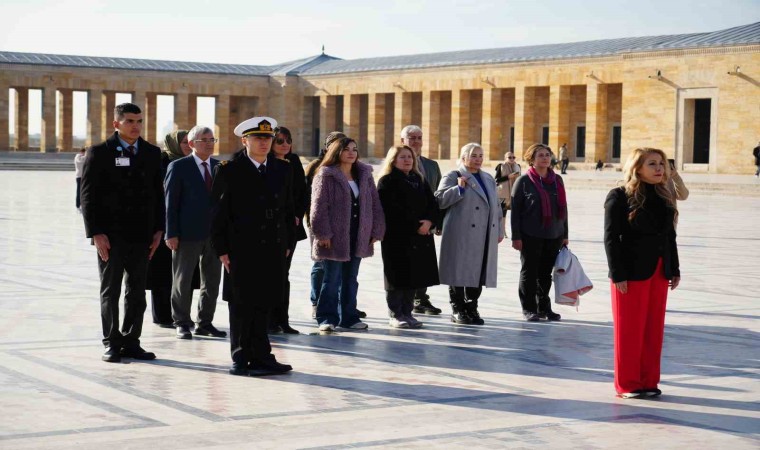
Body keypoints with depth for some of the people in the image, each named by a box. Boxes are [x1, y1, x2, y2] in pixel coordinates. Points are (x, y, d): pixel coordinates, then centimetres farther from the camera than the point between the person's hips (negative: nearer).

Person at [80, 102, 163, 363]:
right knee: (110, 292, 4)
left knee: (137, 292, 7)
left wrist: (158, 230, 3)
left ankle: (131, 342, 15)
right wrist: (96, 233, -12)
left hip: (140, 234, 4)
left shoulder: (152, 153, 8)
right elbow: (88, 196, -6)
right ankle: (111, 344, 11)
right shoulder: (99, 153, -3)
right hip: (110, 235, -3)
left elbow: (157, 194, 10)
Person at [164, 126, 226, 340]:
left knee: (212, 280, 8)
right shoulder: (179, 167, -3)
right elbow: (171, 202, -5)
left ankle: (205, 322, 19)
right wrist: (171, 233, -11)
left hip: (215, 232, 4)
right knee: (182, 280, 4)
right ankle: (182, 323, 15)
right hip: (188, 234, -4)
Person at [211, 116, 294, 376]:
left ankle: (259, 357, 16)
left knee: (264, 303, 8)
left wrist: (286, 243, 11)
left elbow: (288, 209, 16)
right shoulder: (229, 171, -3)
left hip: (274, 249, 4)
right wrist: (222, 250, -7)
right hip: (242, 250, -4)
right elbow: (219, 214, -4)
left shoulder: (283, 170, 11)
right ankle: (241, 359, 12)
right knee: (242, 305, 3)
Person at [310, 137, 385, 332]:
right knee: (332, 279, -1)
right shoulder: (326, 176, -5)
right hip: (335, 237, -5)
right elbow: (319, 206, -10)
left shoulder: (365, 175, 12)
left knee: (350, 279, 12)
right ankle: (327, 318, 5)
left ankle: (348, 318, 19)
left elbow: (374, 204, 12)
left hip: (358, 237, 5)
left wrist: (375, 231, 5)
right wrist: (323, 233, -15)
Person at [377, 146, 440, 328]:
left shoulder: (420, 180, 18)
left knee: (415, 277, 6)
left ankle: (407, 312, 15)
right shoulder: (387, 181, -3)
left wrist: (429, 222, -10)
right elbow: (393, 210, -13)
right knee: (398, 276, -3)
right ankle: (396, 315, 4)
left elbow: (433, 204, 10)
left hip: (421, 237, 6)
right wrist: (415, 226, -16)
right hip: (397, 237, -6)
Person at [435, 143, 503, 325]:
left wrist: (499, 230, 20)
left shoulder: (489, 179, 21)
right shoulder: (453, 177, 1)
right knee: (460, 272, -2)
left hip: (485, 237, 6)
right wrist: (459, 188, -17)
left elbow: (496, 206, 23)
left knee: (479, 273, 6)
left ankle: (471, 308, 16)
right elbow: (439, 200, -8)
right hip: (461, 236, -6)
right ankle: (458, 310, 6)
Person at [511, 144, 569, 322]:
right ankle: (529, 309, 12)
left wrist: (565, 234, 13)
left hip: (554, 235, 4)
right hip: (531, 236, -4)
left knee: (546, 273, 11)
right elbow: (516, 210, -5)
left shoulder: (557, 180, 10)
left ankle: (544, 307, 22)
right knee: (529, 272, 3)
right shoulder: (524, 181, -3)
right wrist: (516, 237, -10)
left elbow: (563, 208, 15)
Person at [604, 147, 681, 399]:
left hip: (659, 273, 6)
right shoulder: (620, 197, -7)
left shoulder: (664, 198, 12)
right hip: (631, 273, -6)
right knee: (629, 331, 0)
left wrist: (674, 270, 12)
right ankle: (627, 384, 9)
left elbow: (670, 237, 16)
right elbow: (611, 237, -11)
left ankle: (648, 381, 18)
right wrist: (617, 274, -16)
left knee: (654, 330, 9)